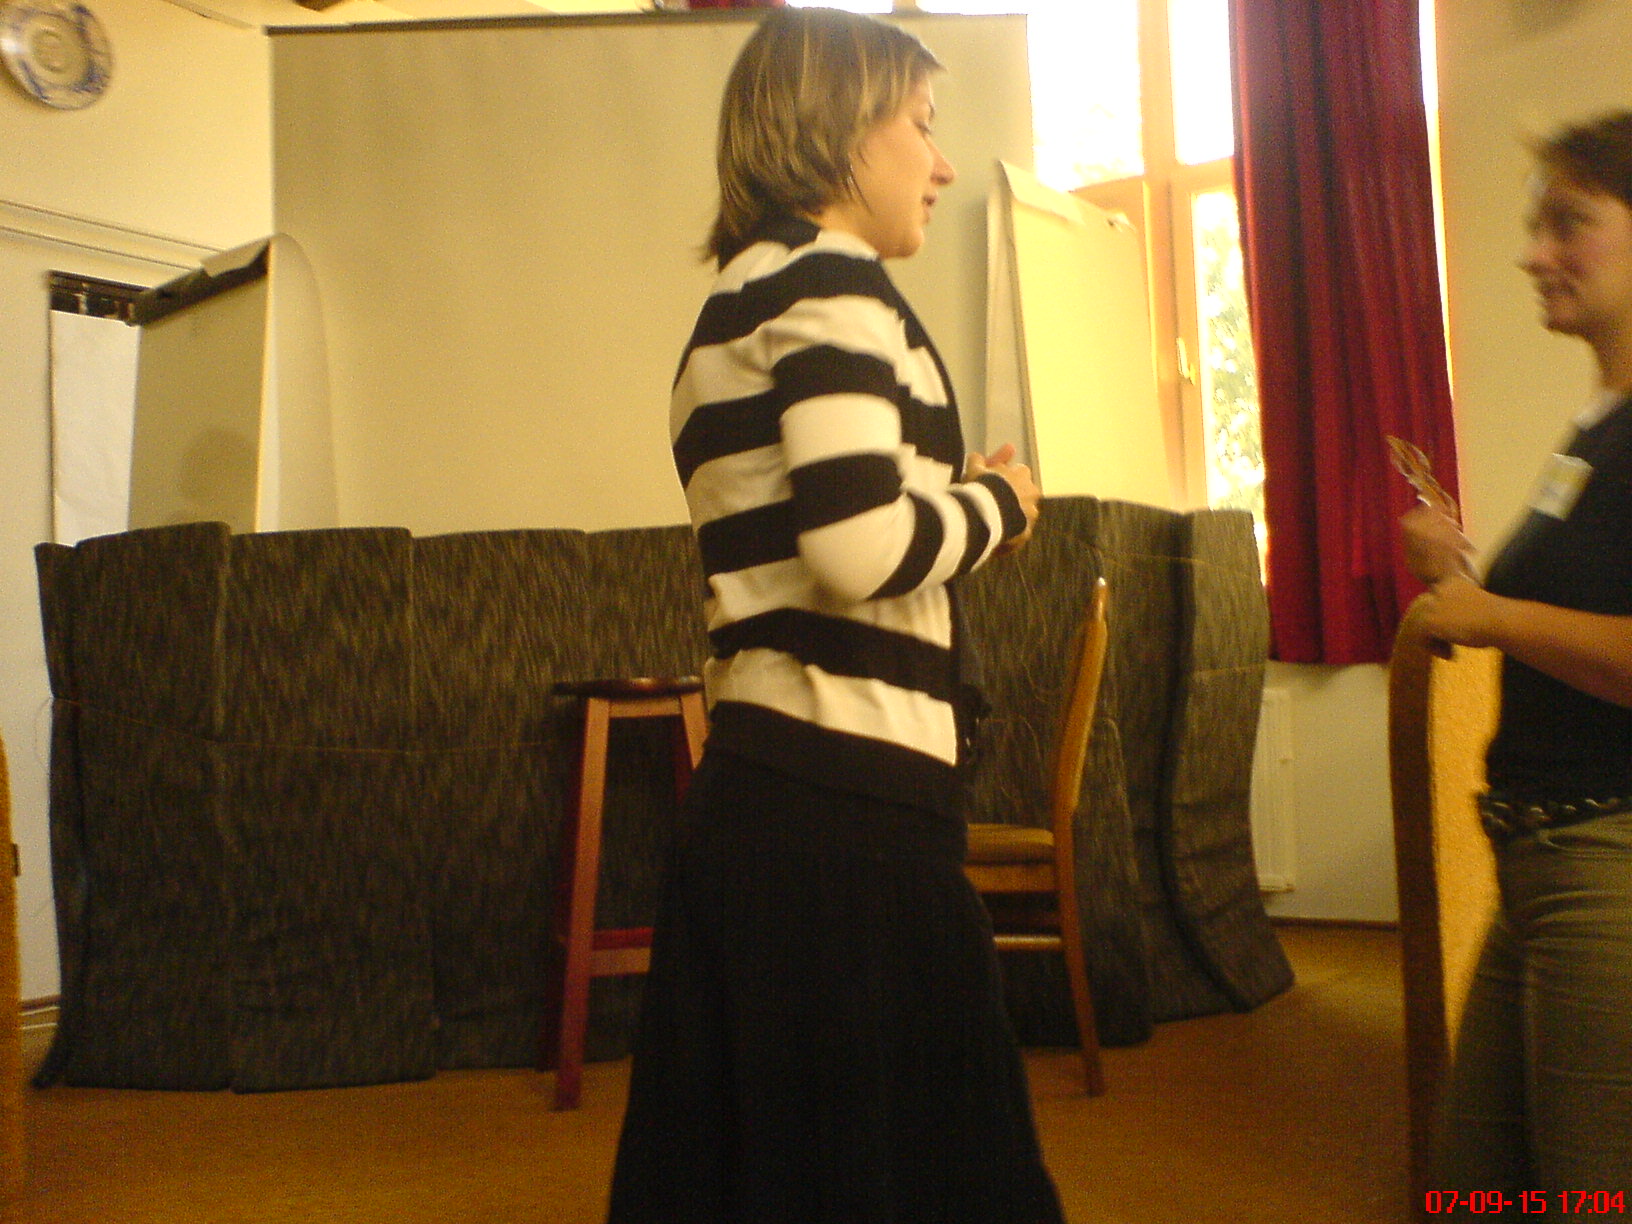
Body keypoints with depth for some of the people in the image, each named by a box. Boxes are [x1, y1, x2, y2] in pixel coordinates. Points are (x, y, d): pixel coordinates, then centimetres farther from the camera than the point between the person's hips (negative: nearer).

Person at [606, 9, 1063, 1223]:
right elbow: (864, 546, -21)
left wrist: (951, 498, 18)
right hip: (849, 806, -10)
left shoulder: (739, 297, 21)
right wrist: (997, 503, -3)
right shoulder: (830, 278, -8)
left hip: (759, 793, 10)